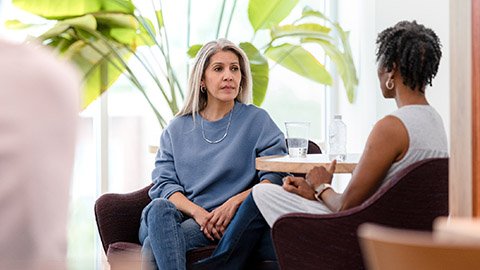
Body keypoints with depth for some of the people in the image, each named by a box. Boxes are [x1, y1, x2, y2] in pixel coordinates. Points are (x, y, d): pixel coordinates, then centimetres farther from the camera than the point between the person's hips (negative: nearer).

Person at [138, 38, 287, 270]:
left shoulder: (257, 120, 8)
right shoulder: (177, 129, 16)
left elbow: (276, 177, 0)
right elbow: (164, 182, 6)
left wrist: (234, 202, -17)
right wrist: (196, 211, -15)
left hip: (226, 223, -3)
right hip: (180, 215, 3)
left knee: (153, 248, -30)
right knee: (159, 208, -34)